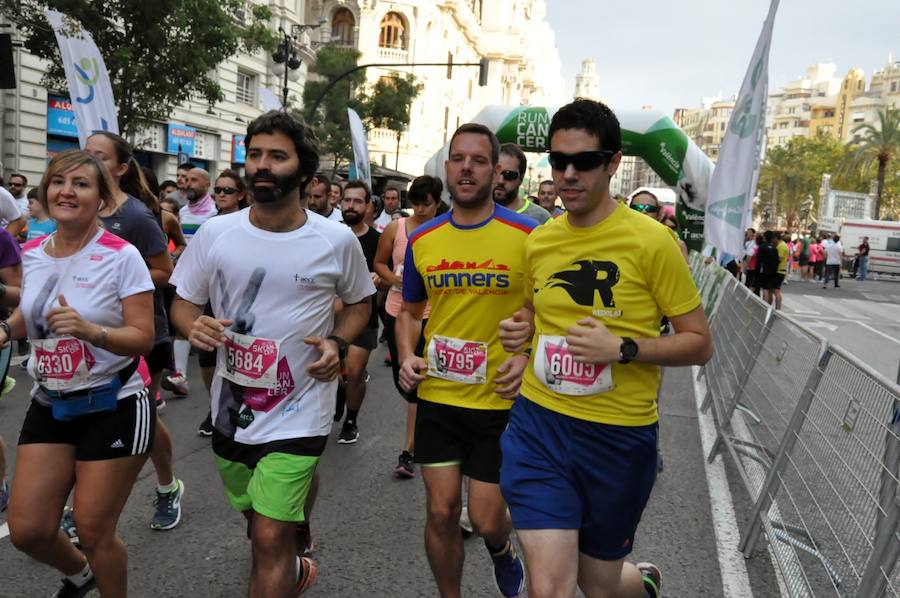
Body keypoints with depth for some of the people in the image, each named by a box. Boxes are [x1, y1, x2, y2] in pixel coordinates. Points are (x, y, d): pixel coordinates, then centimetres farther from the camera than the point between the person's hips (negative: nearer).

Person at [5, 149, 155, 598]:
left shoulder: (121, 256, -15)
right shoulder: (33, 253, 3)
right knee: (27, 531, 8)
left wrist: (91, 330, -33)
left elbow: (143, 338, -17)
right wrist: (7, 328, 0)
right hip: (49, 405, 6)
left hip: (114, 407, -5)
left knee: (93, 531, 5)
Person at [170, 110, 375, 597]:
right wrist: (193, 326, -18)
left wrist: (337, 344, -13)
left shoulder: (337, 241, -9)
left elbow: (358, 302, 7)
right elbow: (183, 302, 5)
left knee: (269, 539, -7)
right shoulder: (214, 233, -5)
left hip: (299, 410, -4)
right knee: (260, 521, 24)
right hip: (232, 408, 4)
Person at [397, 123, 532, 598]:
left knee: (485, 520, 7)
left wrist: (528, 358, -16)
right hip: (437, 397, 3)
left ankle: (502, 550, 45)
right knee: (441, 511, 9)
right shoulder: (422, 240, 3)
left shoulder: (528, 235, -8)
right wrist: (406, 356, -1)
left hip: (500, 399, -2)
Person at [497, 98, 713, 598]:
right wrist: (521, 331, -1)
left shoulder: (651, 241, -11)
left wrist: (622, 348, -22)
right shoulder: (538, 241, 3)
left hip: (618, 436, -2)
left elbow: (699, 343, -7)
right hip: (538, 425, 3)